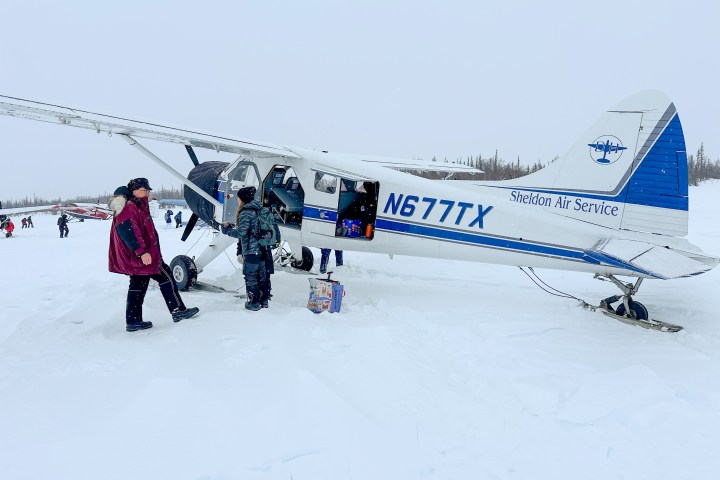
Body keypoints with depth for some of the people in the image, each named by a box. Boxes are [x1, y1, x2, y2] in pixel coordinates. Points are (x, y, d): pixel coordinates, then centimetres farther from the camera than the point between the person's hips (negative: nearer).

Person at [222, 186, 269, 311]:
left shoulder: (245, 213, -15)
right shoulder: (259, 210, 11)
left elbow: (241, 233, -20)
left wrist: (227, 229, -3)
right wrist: (234, 227, 17)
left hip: (251, 250, -8)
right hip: (262, 249, 8)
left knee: (250, 277, 2)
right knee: (262, 274, 15)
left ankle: (254, 303, 8)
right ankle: (264, 299, 24)